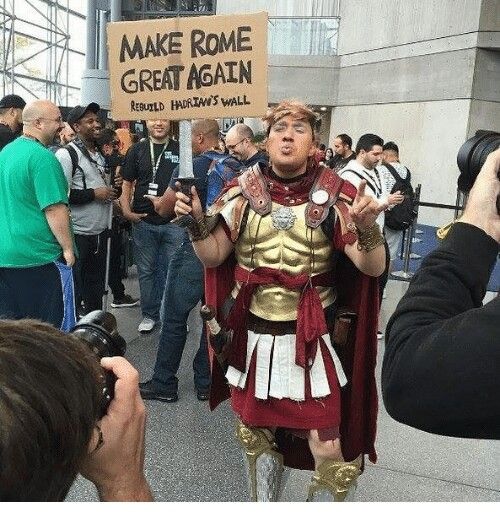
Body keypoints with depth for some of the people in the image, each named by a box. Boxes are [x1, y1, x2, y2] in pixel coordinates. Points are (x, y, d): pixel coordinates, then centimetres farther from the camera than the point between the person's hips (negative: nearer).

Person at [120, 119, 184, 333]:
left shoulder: (180, 150, 4)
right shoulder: (137, 150, 8)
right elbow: (126, 183, 8)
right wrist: (127, 210, -4)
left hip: (174, 222, -1)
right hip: (143, 221, 1)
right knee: (146, 271, 9)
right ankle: (149, 314, 22)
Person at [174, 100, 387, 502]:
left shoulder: (333, 195, -7)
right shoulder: (244, 191, -1)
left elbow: (373, 267, -10)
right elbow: (213, 256, 3)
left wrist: (367, 226, -28)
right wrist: (197, 222, -15)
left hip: (312, 338, -2)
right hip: (251, 334, 3)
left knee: (328, 447, 0)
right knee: (255, 431, 20)